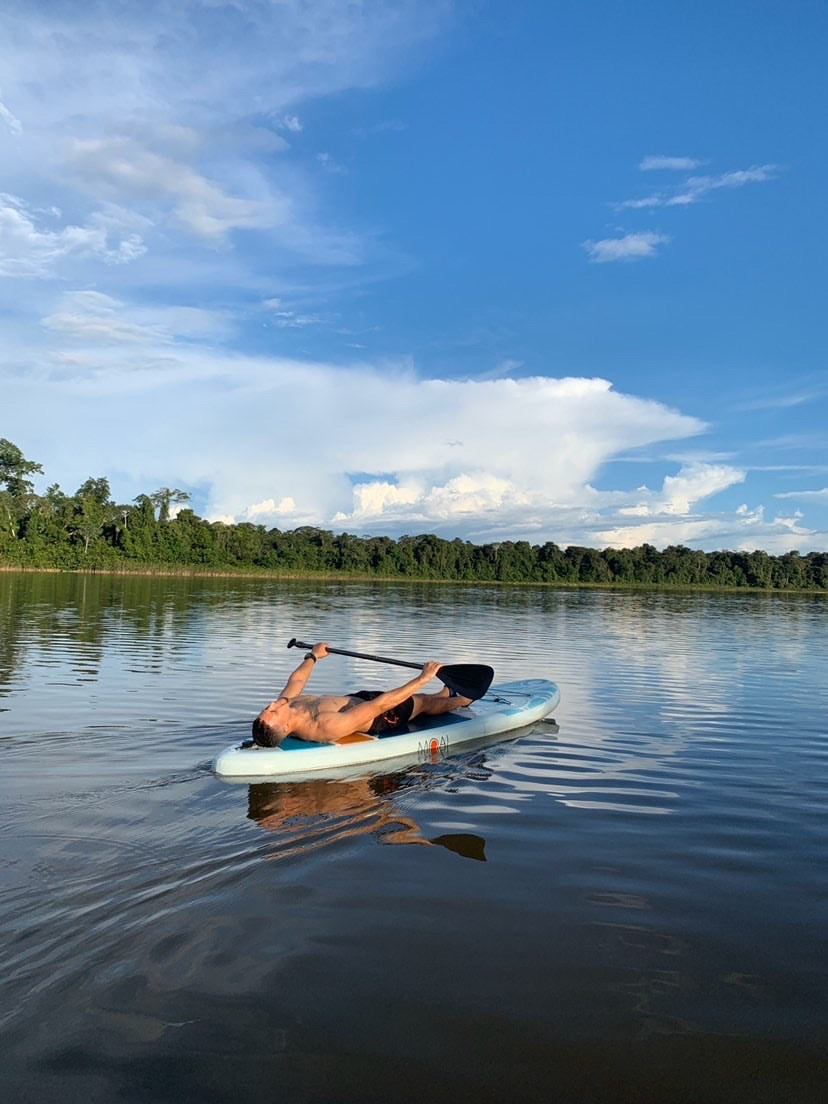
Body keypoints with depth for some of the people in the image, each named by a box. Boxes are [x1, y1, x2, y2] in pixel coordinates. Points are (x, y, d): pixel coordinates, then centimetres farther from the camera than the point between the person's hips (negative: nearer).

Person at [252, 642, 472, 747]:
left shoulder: (286, 704, -25)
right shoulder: (325, 727, -47)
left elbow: (295, 680, 0)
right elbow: (378, 706, -42)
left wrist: (313, 657, 20)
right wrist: (422, 679, -36)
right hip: (377, 720, -7)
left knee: (414, 697, 29)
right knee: (425, 702, 20)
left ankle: (446, 693, 61)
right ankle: (462, 699, 51)